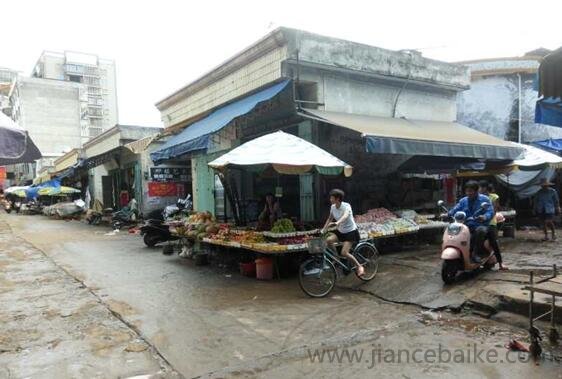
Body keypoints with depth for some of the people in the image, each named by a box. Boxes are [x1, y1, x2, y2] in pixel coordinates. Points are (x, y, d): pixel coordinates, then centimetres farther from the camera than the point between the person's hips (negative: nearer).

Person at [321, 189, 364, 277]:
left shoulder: (346, 206, -24)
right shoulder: (332, 207, -4)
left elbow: (345, 215, -45)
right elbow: (330, 219, 10)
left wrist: (337, 223, -63)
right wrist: (323, 230, 1)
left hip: (351, 232, -6)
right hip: (340, 231, 6)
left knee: (344, 253, -19)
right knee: (329, 240, -21)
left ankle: (359, 266, 3)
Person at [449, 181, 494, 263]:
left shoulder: (484, 199, 5)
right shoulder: (463, 201, 17)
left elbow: (490, 212, -8)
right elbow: (455, 210, 5)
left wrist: (485, 217, -31)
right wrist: (448, 215, -18)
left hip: (480, 226, -4)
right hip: (466, 227, 4)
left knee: (481, 230, -39)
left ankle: (476, 253, -23)